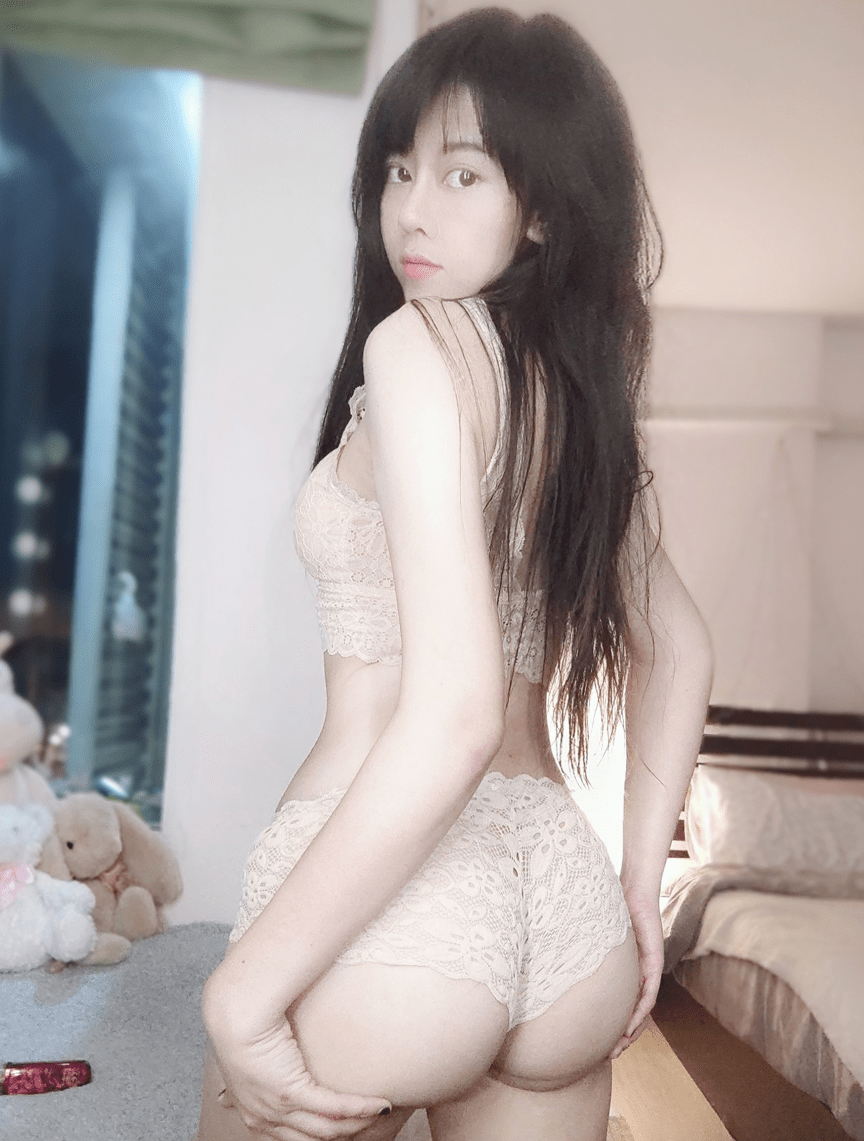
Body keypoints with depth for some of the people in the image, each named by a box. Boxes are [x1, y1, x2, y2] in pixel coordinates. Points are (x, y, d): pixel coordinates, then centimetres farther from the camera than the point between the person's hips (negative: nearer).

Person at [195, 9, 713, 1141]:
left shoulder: (417, 343, -13)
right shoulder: (582, 388, 10)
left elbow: (453, 721, -23)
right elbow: (681, 650, 20)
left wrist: (244, 990, -17)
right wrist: (634, 884, 21)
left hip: (396, 916, -6)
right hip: (564, 893, 6)